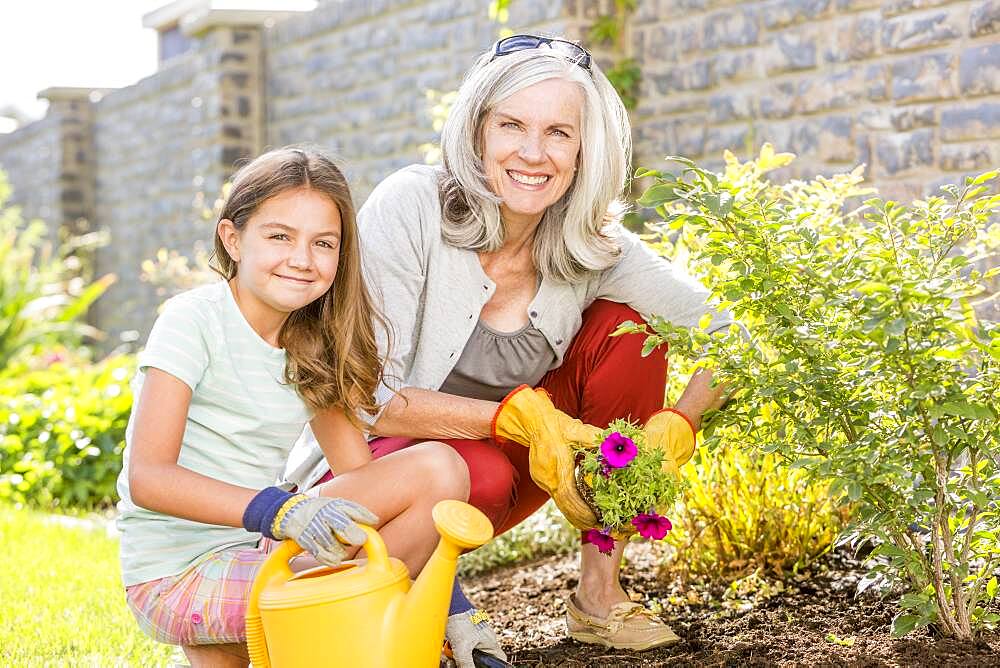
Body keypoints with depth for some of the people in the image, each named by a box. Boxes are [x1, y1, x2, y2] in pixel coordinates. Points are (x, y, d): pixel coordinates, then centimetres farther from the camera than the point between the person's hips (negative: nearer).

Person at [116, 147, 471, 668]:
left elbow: (360, 477, 3)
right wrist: (278, 510, -37)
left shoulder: (314, 346, 7)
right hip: (174, 576, -7)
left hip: (261, 548, 7)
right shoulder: (194, 320, -12)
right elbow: (147, 477, -22)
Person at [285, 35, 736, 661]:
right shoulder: (411, 206, -21)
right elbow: (366, 400, -23)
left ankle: (599, 589, -7)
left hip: (500, 469, 5)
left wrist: (674, 430, -28)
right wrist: (519, 417, -34)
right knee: (478, 473, -37)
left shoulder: (594, 246, -10)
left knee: (624, 328, -13)